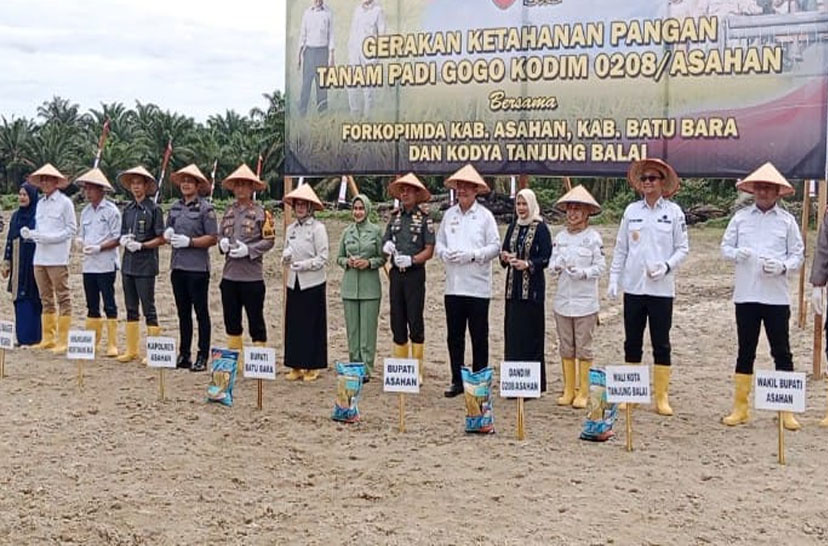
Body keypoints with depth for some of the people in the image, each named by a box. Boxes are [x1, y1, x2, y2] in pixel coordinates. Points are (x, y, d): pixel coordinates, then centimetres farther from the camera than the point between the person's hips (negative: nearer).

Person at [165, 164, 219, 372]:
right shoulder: (175, 207, 13)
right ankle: (184, 354, 21)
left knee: (201, 313, 1)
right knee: (183, 313, 13)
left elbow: (213, 238, -10)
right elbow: (167, 232, 21)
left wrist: (189, 241, -17)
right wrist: (168, 235, -2)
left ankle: (202, 357, 6)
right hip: (177, 266, 6)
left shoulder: (205, 208, -6)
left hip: (198, 268, -6)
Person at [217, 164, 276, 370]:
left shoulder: (261, 212, -4)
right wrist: (222, 242, -3)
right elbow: (221, 234, 20)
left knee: (255, 319, 2)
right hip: (229, 275, 6)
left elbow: (269, 240, -6)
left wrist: (248, 249, -16)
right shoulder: (229, 211, 12)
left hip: (252, 276, -5)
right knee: (231, 319, 12)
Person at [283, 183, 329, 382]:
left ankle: (312, 367, 8)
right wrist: (285, 257, -5)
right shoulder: (291, 228, 11)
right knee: (293, 324, 6)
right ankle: (296, 366, 14)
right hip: (294, 283, 6)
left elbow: (323, 258, -9)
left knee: (312, 325, 0)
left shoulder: (318, 228, -7)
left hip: (312, 283, -6)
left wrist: (304, 265, -20)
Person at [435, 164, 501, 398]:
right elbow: (439, 243, 13)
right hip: (453, 285, 4)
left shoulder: (485, 215, -2)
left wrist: (472, 255, -15)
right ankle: (457, 380, 17)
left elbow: (495, 247, -4)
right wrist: (445, 253, -8)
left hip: (478, 286, -4)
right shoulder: (449, 214, 10)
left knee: (479, 337, 4)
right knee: (454, 336, 8)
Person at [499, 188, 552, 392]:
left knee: (531, 334, -4)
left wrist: (527, 264, -22)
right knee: (513, 331, 6)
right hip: (513, 286, 6)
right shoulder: (513, 227, 14)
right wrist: (504, 257, -5)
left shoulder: (540, 228, -5)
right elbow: (504, 250, 17)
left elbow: (547, 259, -9)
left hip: (532, 287, -6)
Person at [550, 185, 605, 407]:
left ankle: (583, 392, 11)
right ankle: (568, 390, 19)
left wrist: (582, 273, -20)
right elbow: (552, 263, 10)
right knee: (566, 347, 10)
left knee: (583, 347, 1)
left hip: (585, 300, -4)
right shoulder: (560, 237, 9)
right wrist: (557, 266, -13)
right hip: (562, 299, 4)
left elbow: (600, 266, -5)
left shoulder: (593, 237, -4)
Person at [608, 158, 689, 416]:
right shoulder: (631, 211, 7)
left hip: (661, 288, -2)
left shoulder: (674, 212, 1)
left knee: (661, 344, 3)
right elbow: (620, 248, 10)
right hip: (633, 286, 2)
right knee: (632, 342, 8)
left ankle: (662, 397, 10)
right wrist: (614, 278, 5)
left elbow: (682, 248, 2)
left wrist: (666, 265, -14)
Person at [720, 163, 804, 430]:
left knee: (782, 352, 2)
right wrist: (737, 254, -13)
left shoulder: (787, 220, 3)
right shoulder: (741, 217, 7)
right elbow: (725, 247, 8)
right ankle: (740, 408, 16)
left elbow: (798, 254, 5)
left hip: (776, 296, -1)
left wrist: (782, 266, -14)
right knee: (745, 352, 9)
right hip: (745, 295, 1)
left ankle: (787, 410, 10)